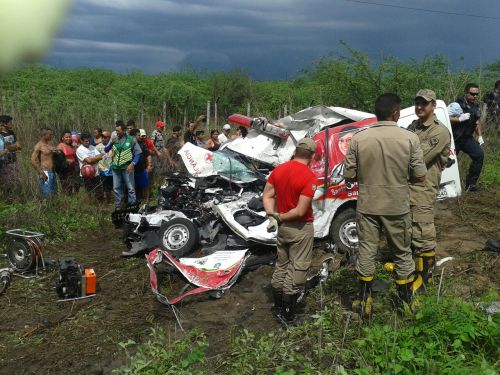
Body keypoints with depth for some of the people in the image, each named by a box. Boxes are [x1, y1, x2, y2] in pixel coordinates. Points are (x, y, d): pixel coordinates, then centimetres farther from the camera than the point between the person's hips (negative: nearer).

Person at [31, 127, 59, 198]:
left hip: (52, 171, 8)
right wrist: (41, 173, -19)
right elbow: (33, 161, -15)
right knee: (47, 195, -9)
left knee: (54, 193, 9)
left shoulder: (50, 143, 13)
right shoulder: (39, 145, -10)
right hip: (45, 172, -8)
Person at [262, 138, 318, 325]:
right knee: (296, 271, 4)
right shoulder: (309, 177, -20)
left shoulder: (278, 170, 0)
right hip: (301, 229, -7)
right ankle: (288, 315, 11)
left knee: (281, 266, 19)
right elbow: (301, 211, -23)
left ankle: (278, 308, 31)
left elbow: (267, 195, 1)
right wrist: (281, 218, -10)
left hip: (282, 227, 7)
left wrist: (273, 216, -8)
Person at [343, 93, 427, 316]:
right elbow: (420, 176, -8)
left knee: (366, 251, 13)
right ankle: (407, 301, 31)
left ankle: (365, 301, 24)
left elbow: (348, 176, -5)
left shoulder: (359, 139, -9)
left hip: (367, 206, 1)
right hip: (398, 207, 0)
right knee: (402, 253, 16)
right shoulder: (409, 139, -11)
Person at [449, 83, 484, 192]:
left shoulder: (476, 106, 7)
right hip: (454, 138, -6)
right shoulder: (458, 104, -16)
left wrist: (480, 136, 12)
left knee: (479, 155, -11)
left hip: (467, 138, 6)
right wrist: (459, 119, -33)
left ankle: (471, 183, -2)